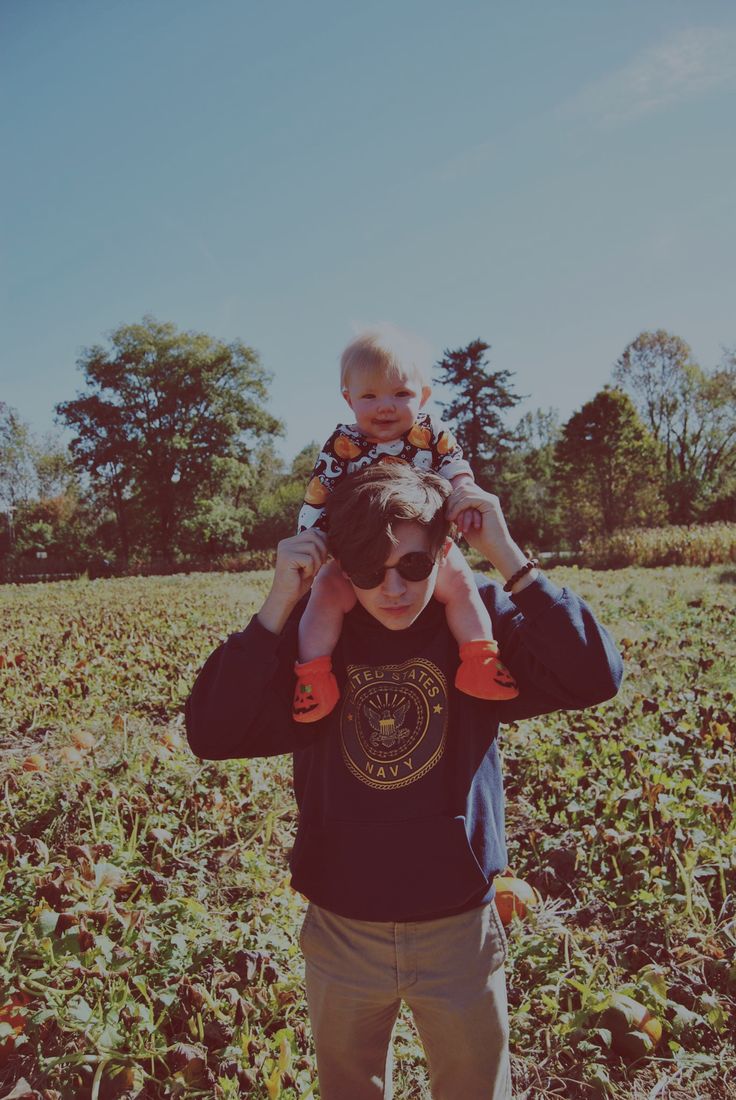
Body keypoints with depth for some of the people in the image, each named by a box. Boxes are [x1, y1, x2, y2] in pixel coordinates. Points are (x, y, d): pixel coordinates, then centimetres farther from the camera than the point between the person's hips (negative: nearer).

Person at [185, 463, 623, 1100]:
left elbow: (595, 677, -26)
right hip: (340, 934, 1)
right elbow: (210, 735, -21)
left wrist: (508, 556, -29)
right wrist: (279, 603, -29)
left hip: (459, 930, -1)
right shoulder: (311, 632, -12)